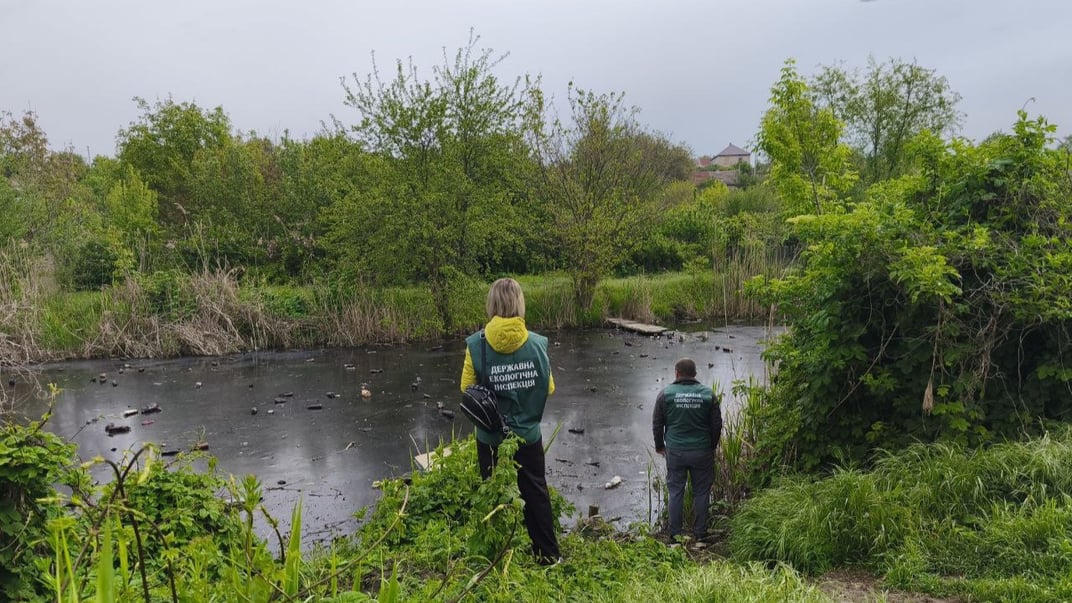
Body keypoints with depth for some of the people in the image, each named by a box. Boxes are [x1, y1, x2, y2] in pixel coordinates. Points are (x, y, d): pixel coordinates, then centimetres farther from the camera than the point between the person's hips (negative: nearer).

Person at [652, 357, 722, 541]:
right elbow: (717, 424, 3)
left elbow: (657, 424, 2)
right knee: (701, 492, 10)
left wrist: (659, 446, 17)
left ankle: (675, 533, 14)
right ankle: (699, 533, 16)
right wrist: (712, 447, 18)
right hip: (702, 452, 0)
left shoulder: (665, 393, -4)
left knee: (676, 492, 9)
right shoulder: (708, 394, -2)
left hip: (675, 452, 0)